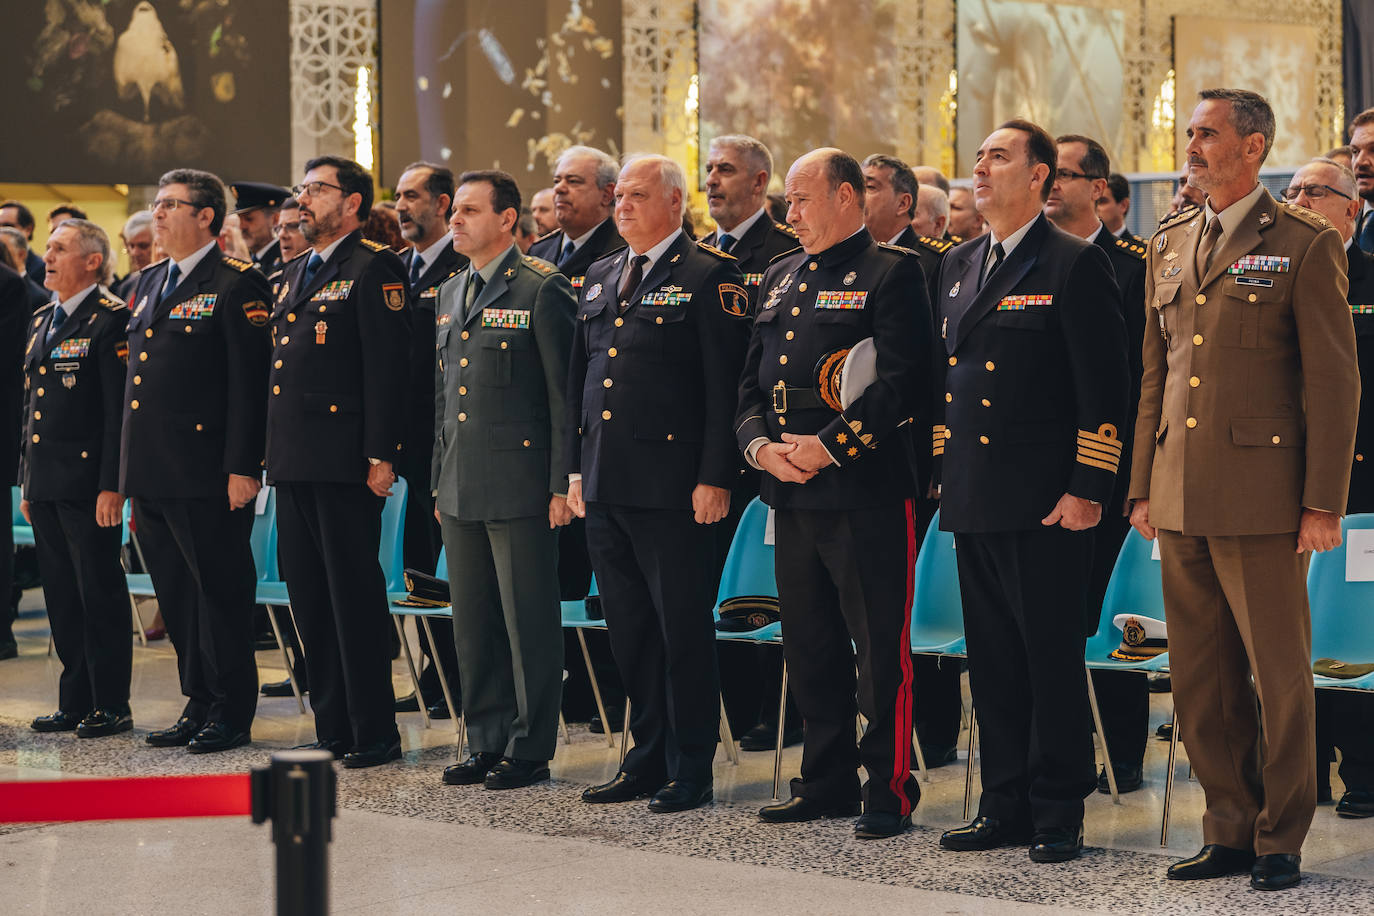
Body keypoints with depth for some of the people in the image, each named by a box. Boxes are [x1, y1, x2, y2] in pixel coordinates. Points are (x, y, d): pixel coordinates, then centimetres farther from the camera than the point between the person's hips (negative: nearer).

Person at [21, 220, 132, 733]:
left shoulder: (110, 320, -10)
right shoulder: (41, 321, 17)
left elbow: (120, 411, -15)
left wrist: (113, 485, -19)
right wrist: (27, 482, 18)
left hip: (88, 484, -8)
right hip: (46, 486, 8)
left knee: (100, 595, -2)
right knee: (62, 596, 12)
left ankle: (111, 706, 5)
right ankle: (75, 702, 19)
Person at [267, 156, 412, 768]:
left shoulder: (373, 268, -6)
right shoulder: (293, 276, 21)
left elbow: (387, 365, -13)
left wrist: (381, 454, -19)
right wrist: (271, 454, 17)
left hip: (343, 460, -9)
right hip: (294, 462, 9)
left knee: (354, 595, -5)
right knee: (308, 595, 10)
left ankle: (374, 733, 2)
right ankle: (332, 728, 18)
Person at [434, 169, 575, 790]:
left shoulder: (542, 290, -7)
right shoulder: (450, 295, 16)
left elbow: (564, 394, -9)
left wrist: (561, 485, -13)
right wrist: (440, 480, 18)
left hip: (520, 483, -8)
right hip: (461, 489, 8)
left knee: (529, 622, -1)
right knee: (472, 622, 11)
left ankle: (530, 750, 6)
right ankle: (487, 743, 21)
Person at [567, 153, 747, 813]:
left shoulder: (710, 277, -5)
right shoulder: (600, 277, 16)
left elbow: (725, 386, -10)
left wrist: (714, 478, -15)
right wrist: (576, 467, 15)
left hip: (670, 483, -7)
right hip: (604, 484, 7)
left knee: (683, 629, -1)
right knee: (628, 628, 13)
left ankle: (690, 771, 8)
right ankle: (647, 758, 23)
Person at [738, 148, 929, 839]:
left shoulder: (892, 272, -5)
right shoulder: (780, 277, 18)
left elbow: (902, 380, -15)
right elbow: (752, 380, 18)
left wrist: (828, 446, -18)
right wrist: (760, 444, -1)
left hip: (864, 490, -7)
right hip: (791, 494, 8)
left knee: (880, 648, -2)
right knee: (810, 646, 13)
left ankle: (890, 789, 6)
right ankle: (828, 782, 23)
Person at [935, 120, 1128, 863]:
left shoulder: (1075, 265, -6)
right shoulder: (957, 267, 16)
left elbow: (1103, 388, -10)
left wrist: (1086, 491, -15)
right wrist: (945, 471, 16)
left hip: (1044, 502, -7)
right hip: (972, 497, 7)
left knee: (1051, 660, -2)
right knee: (992, 662, 11)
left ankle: (1058, 816, 7)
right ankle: (1006, 807, 19)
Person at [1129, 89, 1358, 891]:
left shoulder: (1306, 246, -4)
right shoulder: (1169, 248, 15)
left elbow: (1335, 380, -6)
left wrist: (1323, 501, -11)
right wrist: (1144, 487, 13)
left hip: (1262, 495, -6)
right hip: (1181, 498, 6)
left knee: (1279, 674, 1)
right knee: (1201, 677, 10)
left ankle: (1281, 842, 12)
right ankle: (1231, 832, 21)